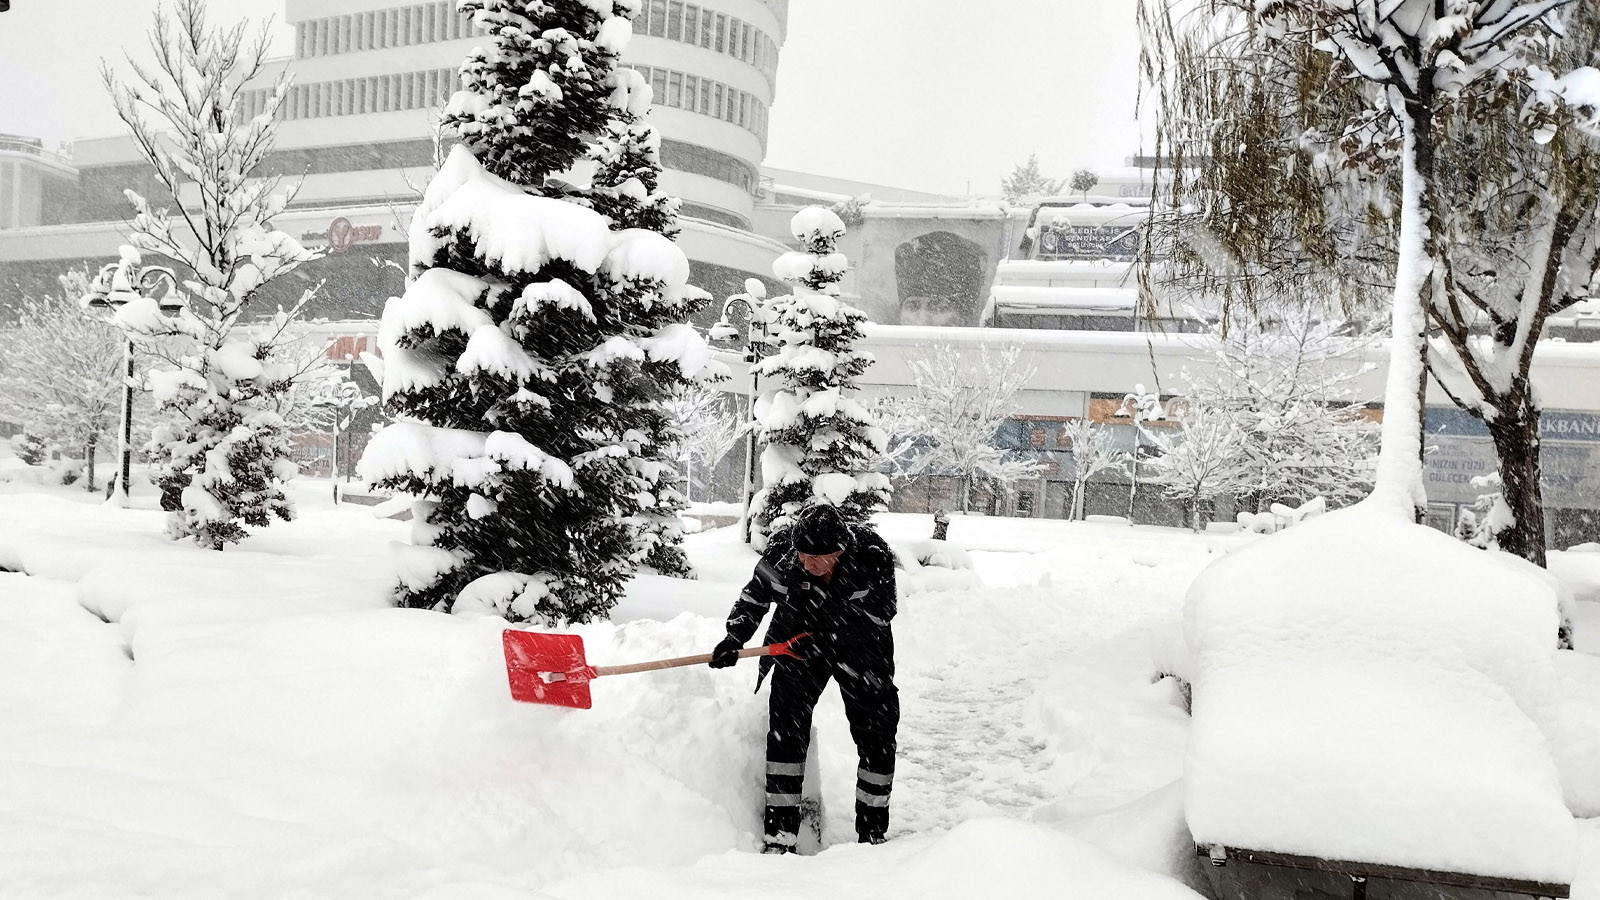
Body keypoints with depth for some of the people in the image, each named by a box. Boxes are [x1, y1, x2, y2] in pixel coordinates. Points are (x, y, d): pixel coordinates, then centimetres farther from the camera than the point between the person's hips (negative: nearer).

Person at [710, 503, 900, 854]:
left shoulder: (873, 558, -28)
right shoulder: (780, 552, -21)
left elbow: (877, 616, -22)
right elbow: (754, 595, -3)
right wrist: (735, 637, -15)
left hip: (861, 652, -1)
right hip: (798, 647, 1)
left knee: (878, 740, 1)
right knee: (785, 731, -12)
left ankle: (872, 834, 19)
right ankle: (779, 833, -5)